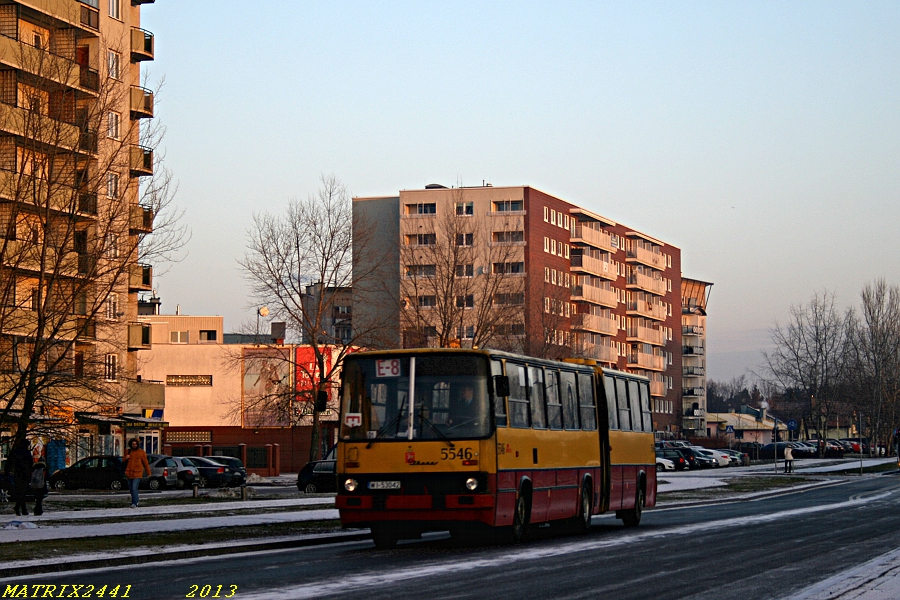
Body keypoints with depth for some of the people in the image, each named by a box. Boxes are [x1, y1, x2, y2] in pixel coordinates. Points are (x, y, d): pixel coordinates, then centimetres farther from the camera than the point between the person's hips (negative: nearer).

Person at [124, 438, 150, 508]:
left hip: (137, 474, -5)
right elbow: (124, 462, 21)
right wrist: (126, 458, -3)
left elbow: (145, 463, 2)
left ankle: (134, 504, -18)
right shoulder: (128, 452, 11)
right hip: (129, 474, 5)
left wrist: (148, 473, 4)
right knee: (131, 489, 11)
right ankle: (135, 502, 26)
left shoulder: (141, 452, 0)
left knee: (134, 488, -17)